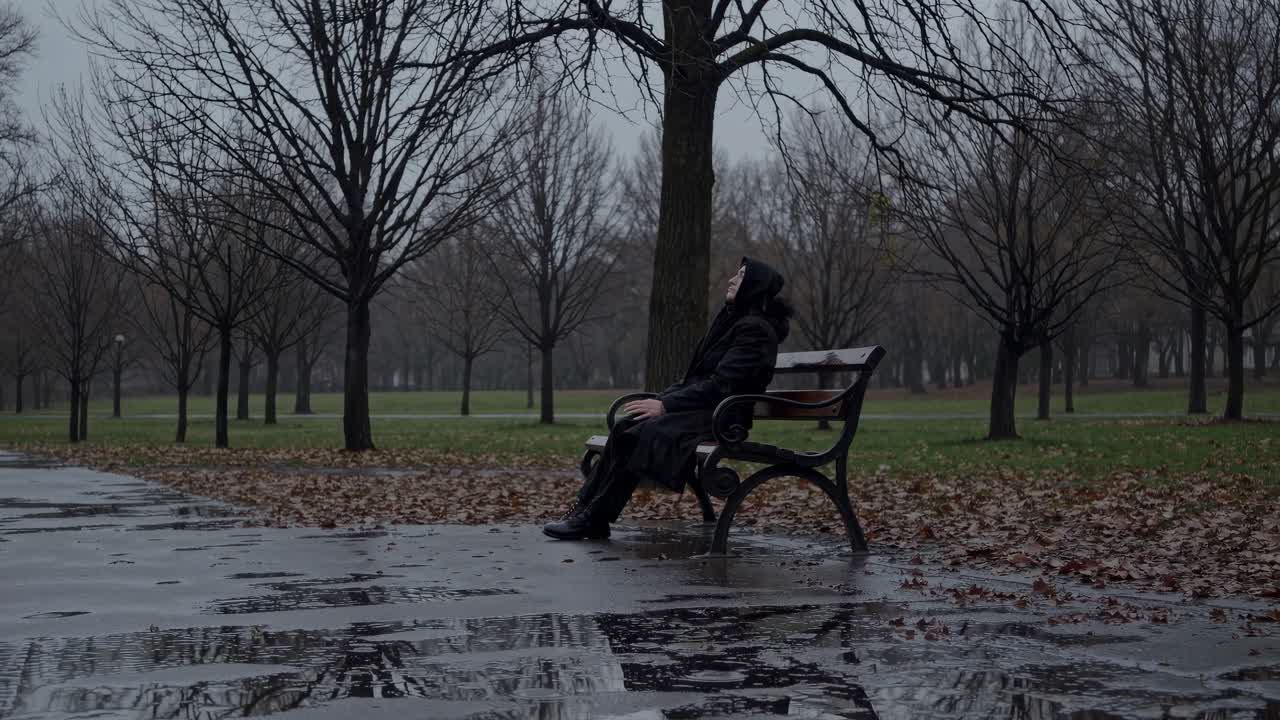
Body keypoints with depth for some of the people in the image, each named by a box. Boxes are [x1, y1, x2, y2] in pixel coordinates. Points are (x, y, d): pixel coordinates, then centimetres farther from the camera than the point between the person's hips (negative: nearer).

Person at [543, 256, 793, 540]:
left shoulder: (755, 329, -12)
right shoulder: (730, 320, 18)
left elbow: (722, 385, -21)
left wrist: (665, 405, -21)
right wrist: (659, 399, 6)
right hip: (702, 405, 9)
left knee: (639, 434, -25)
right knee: (625, 428, -12)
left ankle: (594, 518, -19)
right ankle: (585, 509, -16)